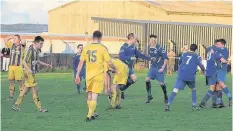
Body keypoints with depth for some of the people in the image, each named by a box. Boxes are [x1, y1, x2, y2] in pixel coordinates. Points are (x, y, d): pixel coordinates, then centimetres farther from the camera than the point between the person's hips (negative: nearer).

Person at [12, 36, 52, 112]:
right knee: (35, 89, -6)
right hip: (29, 73, -9)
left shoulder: (37, 50, 10)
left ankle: (16, 105, 16)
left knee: (26, 89, 12)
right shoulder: (30, 51, -18)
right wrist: (29, 69, -34)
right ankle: (39, 108, -3)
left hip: (32, 73, 9)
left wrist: (46, 64, 16)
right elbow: (24, 62, -20)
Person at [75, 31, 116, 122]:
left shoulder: (86, 48, 2)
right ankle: (89, 116, -7)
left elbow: (81, 62, 1)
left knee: (89, 95, 18)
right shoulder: (102, 48, -7)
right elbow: (109, 63, -7)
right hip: (99, 75, -3)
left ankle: (91, 114, 27)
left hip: (89, 75, 3)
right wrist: (115, 69, 12)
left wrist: (77, 75, 5)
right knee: (94, 96, -1)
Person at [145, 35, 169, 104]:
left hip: (160, 68, -5)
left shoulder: (159, 48, -17)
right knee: (147, 79, -12)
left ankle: (165, 97, 21)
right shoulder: (149, 48, 4)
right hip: (153, 67, 5)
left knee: (161, 83, -3)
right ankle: (149, 96, 0)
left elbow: (166, 58, -17)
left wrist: (163, 68, -19)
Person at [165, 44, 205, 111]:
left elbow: (179, 62, 30)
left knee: (175, 90, -9)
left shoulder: (184, 54, 16)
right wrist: (203, 70, 24)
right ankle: (194, 105, 18)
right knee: (193, 89, 23)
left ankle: (168, 104, -23)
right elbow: (201, 66, 2)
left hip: (181, 75, 1)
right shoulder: (197, 56, 8)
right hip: (190, 77, -1)